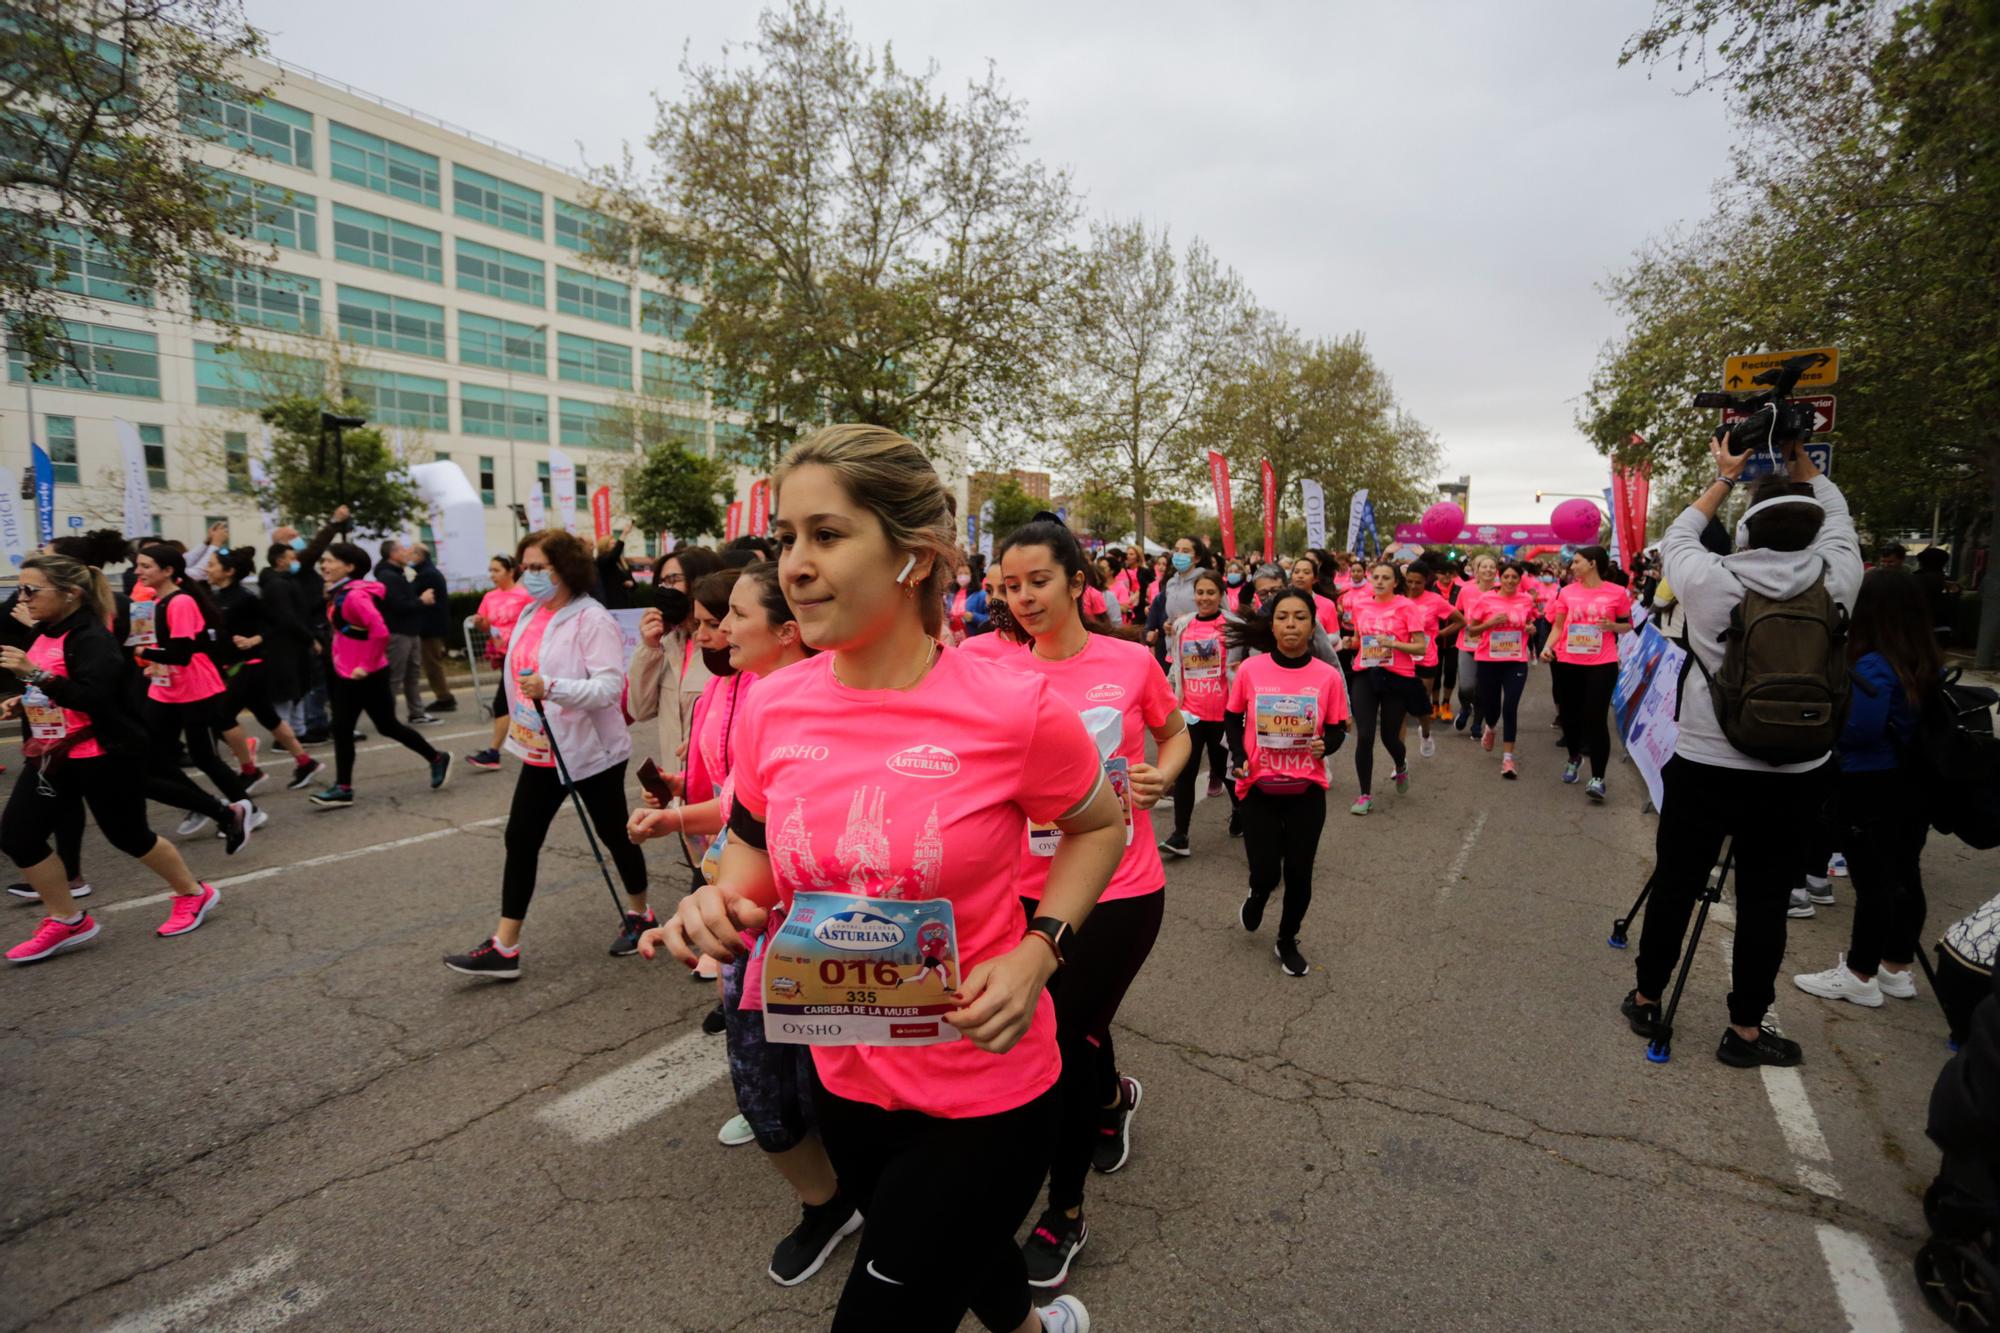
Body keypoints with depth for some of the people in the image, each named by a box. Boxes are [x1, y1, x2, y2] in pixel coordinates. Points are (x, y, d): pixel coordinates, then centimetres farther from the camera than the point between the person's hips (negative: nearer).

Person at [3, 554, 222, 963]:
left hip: (105, 757, -9)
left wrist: (34, 674, -34)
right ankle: (67, 922, 16)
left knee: (128, 836, 3)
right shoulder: (45, 633, 9)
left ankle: (194, 894, 24)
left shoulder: (91, 638, -19)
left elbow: (94, 697, -30)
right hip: (53, 754, 9)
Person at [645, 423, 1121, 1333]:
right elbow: (757, 856, 7)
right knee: (953, 1254, 31)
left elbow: (1101, 824, -4)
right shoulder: (775, 706, -9)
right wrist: (721, 904, -15)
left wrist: (1039, 950, -18)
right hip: (843, 1076, 5)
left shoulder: (1010, 708, -22)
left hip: (984, 1093, -5)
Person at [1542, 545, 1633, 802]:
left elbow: (1628, 625, 8)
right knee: (1569, 713, 13)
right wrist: (1547, 646, -10)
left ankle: (1597, 778, 1)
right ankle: (1574, 758, 39)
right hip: (1567, 662, 3)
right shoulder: (1567, 592, 3)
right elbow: (1557, 626, 7)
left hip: (1602, 663, -3)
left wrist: (1613, 626, -14)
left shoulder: (1617, 593, -2)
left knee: (1596, 718, -7)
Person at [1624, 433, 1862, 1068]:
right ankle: (1745, 1029, 20)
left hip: (1703, 768, -1)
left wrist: (1724, 479, 18)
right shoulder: (1835, 582, -7)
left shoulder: (1711, 582, -11)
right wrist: (1800, 462, 20)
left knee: (1674, 887, 11)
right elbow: (1836, 519, 15)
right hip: (1794, 777, 1)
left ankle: (1646, 999, 26)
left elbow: (1677, 537, 11)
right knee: (1764, 902, 10)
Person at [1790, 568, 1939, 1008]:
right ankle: (1896, 969, 28)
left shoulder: (1872, 666, -21)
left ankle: (1859, 976, 10)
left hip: (1871, 788, -8)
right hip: (1915, 784, 8)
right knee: (1904, 876, 16)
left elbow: (1859, 731, -24)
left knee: (1872, 881, 0)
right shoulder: (1931, 662, 4)